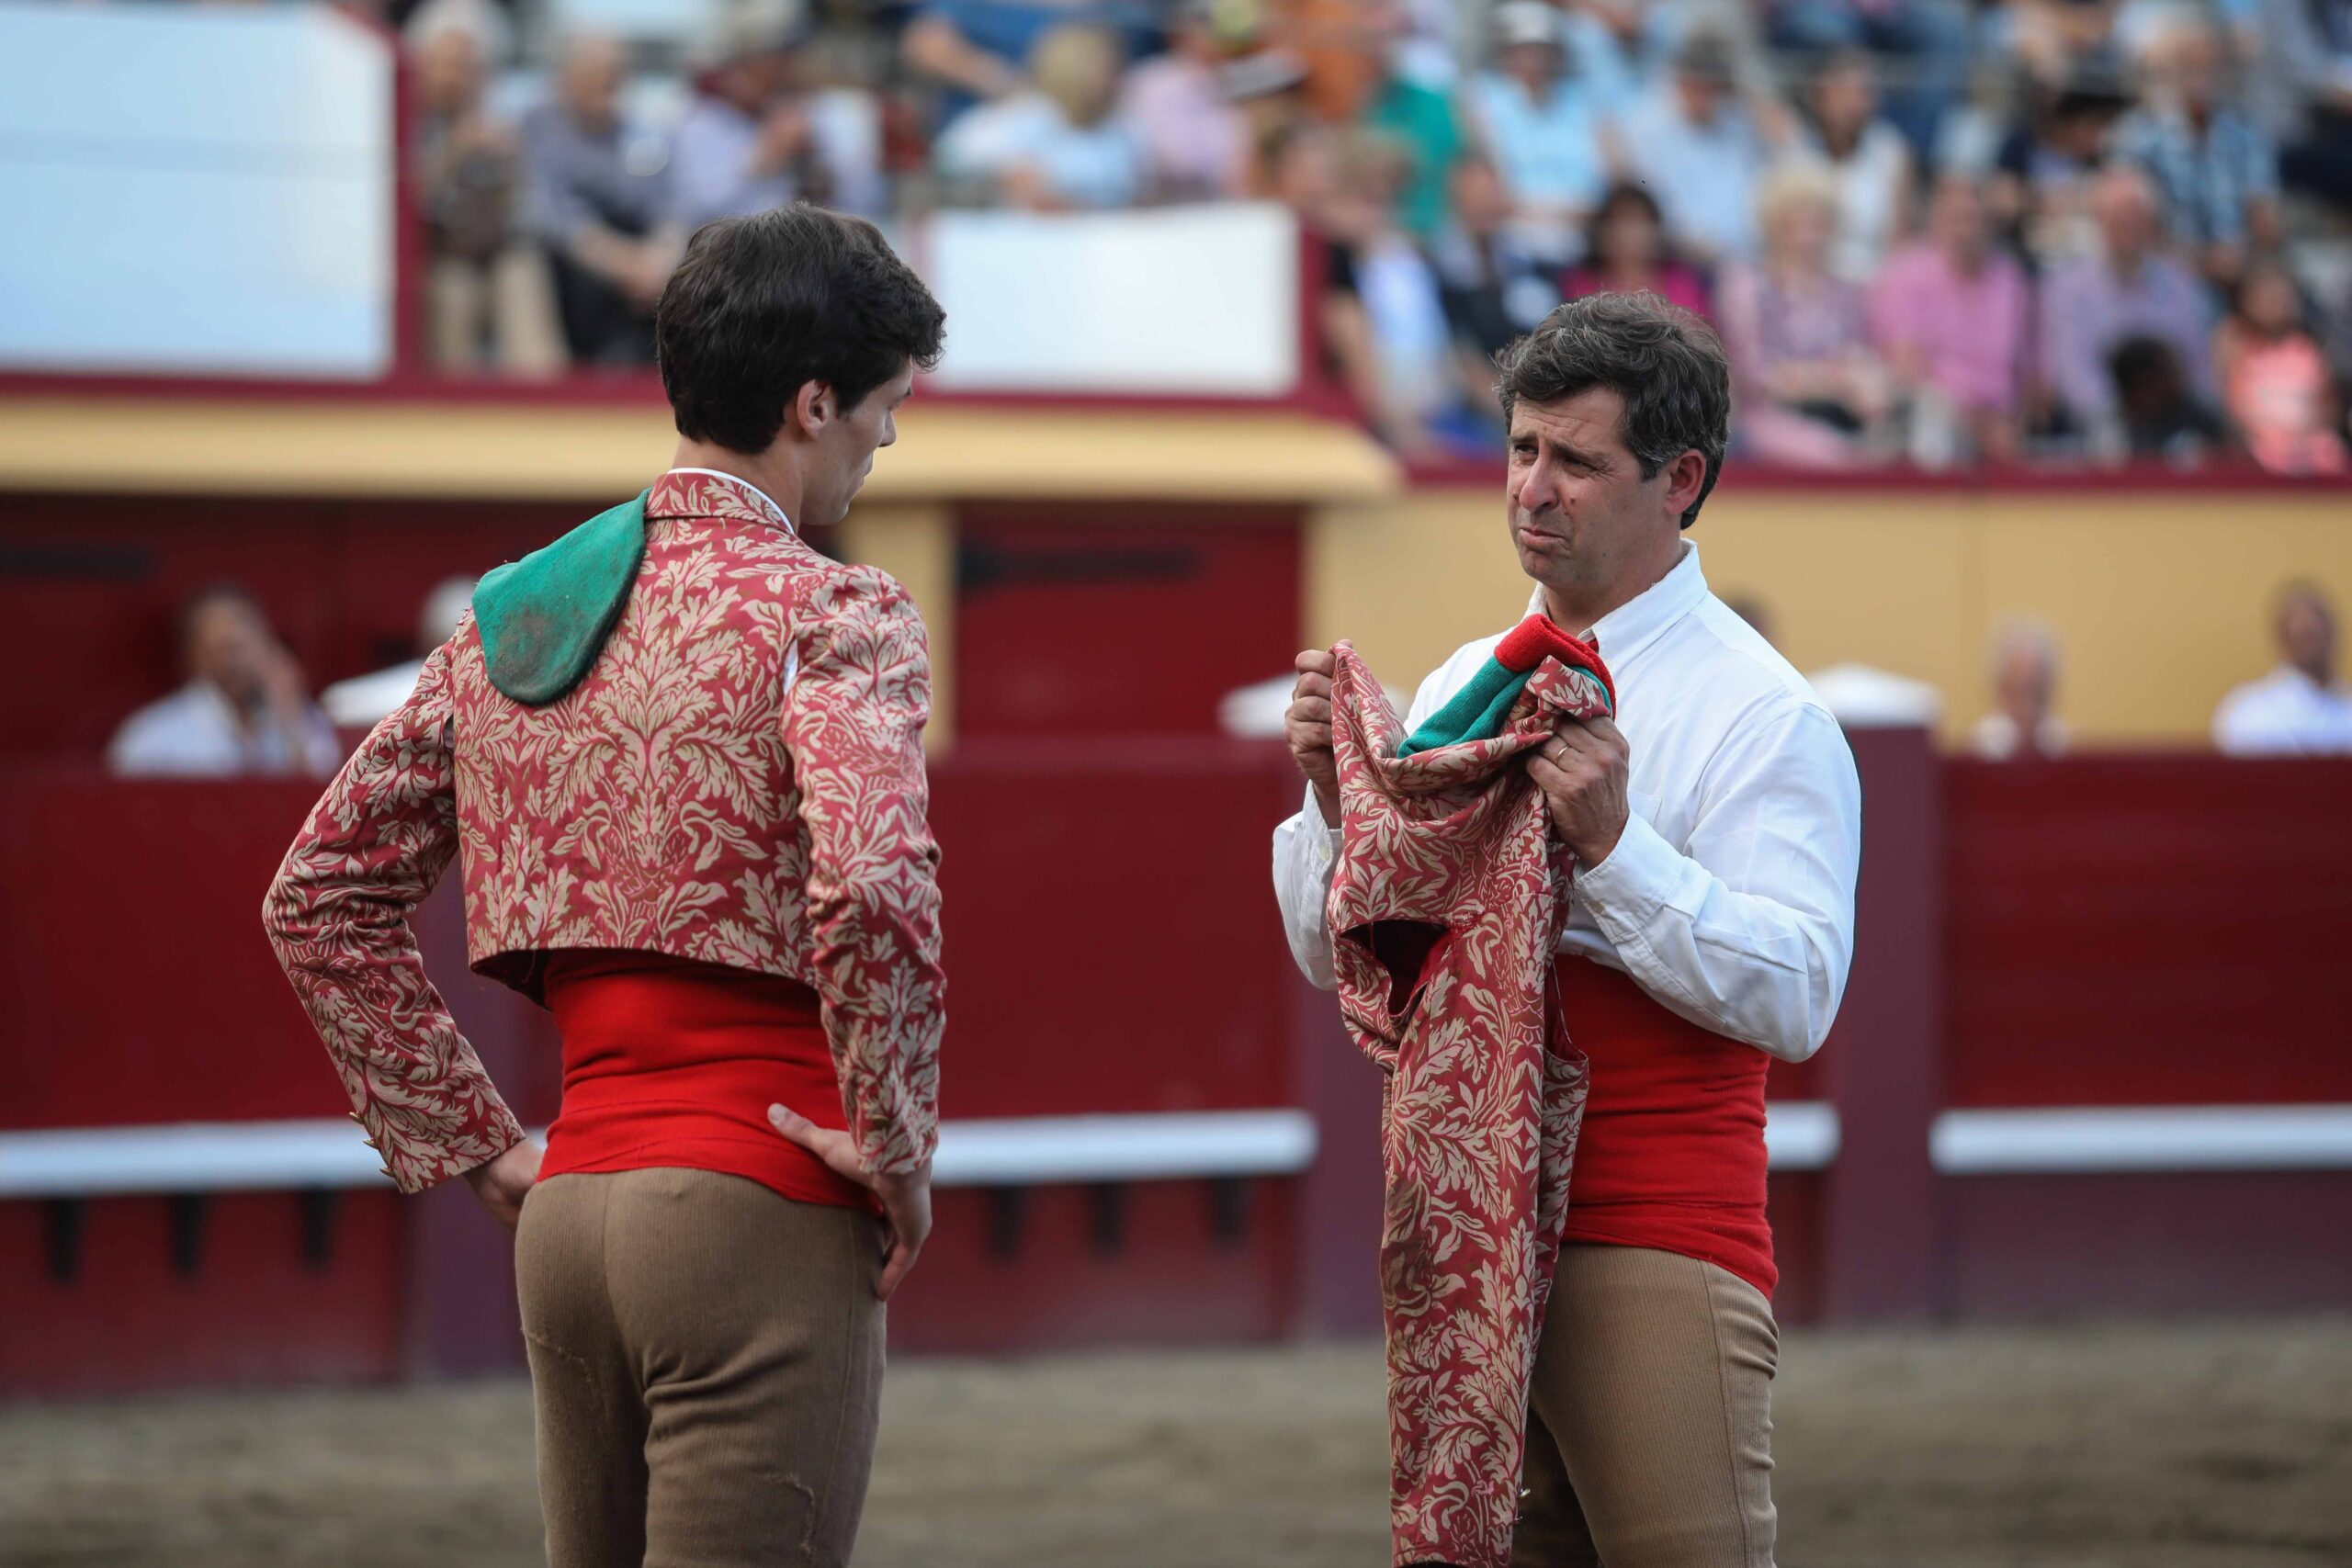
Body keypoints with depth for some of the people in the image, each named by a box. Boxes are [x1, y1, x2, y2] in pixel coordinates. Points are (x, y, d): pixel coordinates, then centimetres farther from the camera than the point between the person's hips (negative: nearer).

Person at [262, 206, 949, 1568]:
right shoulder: (831, 613, -8)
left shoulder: (512, 613, 14)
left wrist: (473, 1144, 17)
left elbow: (321, 897, 18)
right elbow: (872, 891, -25)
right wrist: (897, 1145, -12)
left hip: (569, 1209, 7)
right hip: (757, 1203, -7)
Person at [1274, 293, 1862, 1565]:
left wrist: (1613, 848, -24)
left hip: (1656, 1254, -6)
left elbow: (1794, 998, -16)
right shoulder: (1463, 685, 15)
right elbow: (1337, 956, 17)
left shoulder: (1761, 715, -5)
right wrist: (1334, 796, -1)